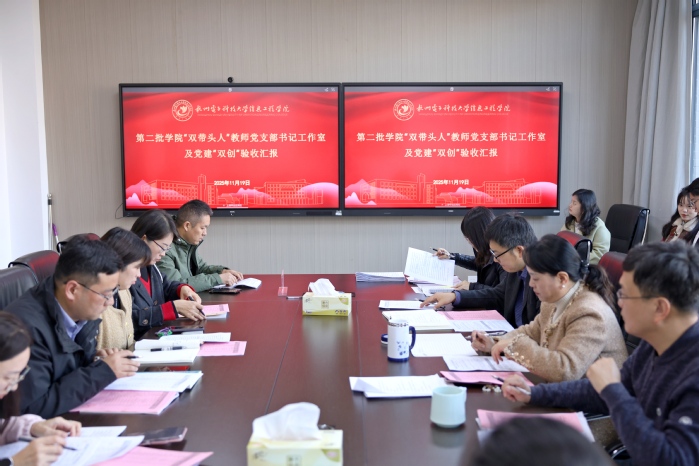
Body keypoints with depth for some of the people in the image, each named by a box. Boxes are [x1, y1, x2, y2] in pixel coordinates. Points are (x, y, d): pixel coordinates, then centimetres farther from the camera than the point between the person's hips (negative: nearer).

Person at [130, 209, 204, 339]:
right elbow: (131, 319, -24)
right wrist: (174, 307, -22)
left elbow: (166, 286, 25)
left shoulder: (149, 265, 8)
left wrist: (183, 288, 4)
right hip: (133, 343, -8)